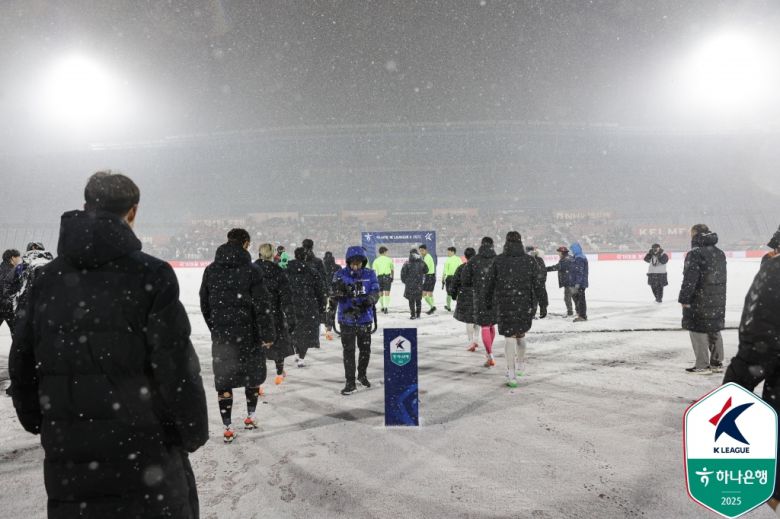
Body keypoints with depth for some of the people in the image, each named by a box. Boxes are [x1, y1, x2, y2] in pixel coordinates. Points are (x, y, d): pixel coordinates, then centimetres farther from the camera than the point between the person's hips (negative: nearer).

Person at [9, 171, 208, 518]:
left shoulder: (45, 280, 3)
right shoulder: (150, 275, -14)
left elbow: (21, 363, 11)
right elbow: (177, 367, -15)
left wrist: (39, 424, 25)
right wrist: (194, 433, -1)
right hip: (145, 462, -5)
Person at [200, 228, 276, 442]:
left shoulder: (211, 270, 2)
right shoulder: (251, 270, -11)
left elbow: (204, 305, 9)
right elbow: (262, 305, -14)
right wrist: (268, 334, -7)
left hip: (221, 336, 2)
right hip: (248, 334, -2)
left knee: (223, 379, 8)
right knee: (252, 374, 17)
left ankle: (228, 427, 10)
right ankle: (251, 416, 30)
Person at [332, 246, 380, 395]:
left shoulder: (370, 275, -1)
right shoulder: (341, 275, -6)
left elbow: (375, 293, -8)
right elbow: (336, 295, -15)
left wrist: (369, 300, -29)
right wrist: (341, 290, -38)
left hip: (365, 319, 2)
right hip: (347, 320, -2)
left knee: (365, 350, 16)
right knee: (349, 351, 0)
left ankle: (362, 375, 39)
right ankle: (350, 383, 10)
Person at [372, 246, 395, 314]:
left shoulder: (376, 260, 3)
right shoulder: (389, 259, 4)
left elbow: (373, 271, -5)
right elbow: (392, 270, 10)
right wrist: (392, 278, 22)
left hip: (379, 277, 1)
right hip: (387, 277, -1)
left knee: (380, 293, 15)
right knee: (387, 293, -5)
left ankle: (382, 307, 27)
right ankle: (386, 307, -20)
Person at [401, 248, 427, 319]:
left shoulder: (407, 264, -9)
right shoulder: (422, 263, -1)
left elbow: (403, 273, -7)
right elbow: (426, 271, 12)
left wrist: (404, 281, 7)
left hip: (410, 285, -2)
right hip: (419, 284, 2)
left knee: (411, 300, 4)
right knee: (418, 300, 13)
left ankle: (413, 315, 1)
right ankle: (418, 314, 14)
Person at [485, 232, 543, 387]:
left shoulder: (498, 260, -2)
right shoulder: (530, 260, -1)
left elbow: (489, 281, 3)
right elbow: (538, 283, -1)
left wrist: (488, 299, 17)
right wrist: (538, 304, 8)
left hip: (504, 303, -1)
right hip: (525, 303, 2)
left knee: (509, 336, 0)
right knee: (521, 334, 20)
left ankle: (511, 373, -8)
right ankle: (521, 364, 37)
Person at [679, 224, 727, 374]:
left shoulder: (695, 253, -15)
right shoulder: (720, 253, 12)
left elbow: (690, 279, -19)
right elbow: (722, 277, 17)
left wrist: (684, 299, -13)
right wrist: (720, 296, 22)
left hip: (699, 300, -8)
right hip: (718, 300, 8)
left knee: (698, 330, 0)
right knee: (715, 330, 15)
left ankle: (702, 365, 2)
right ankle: (717, 363, 22)